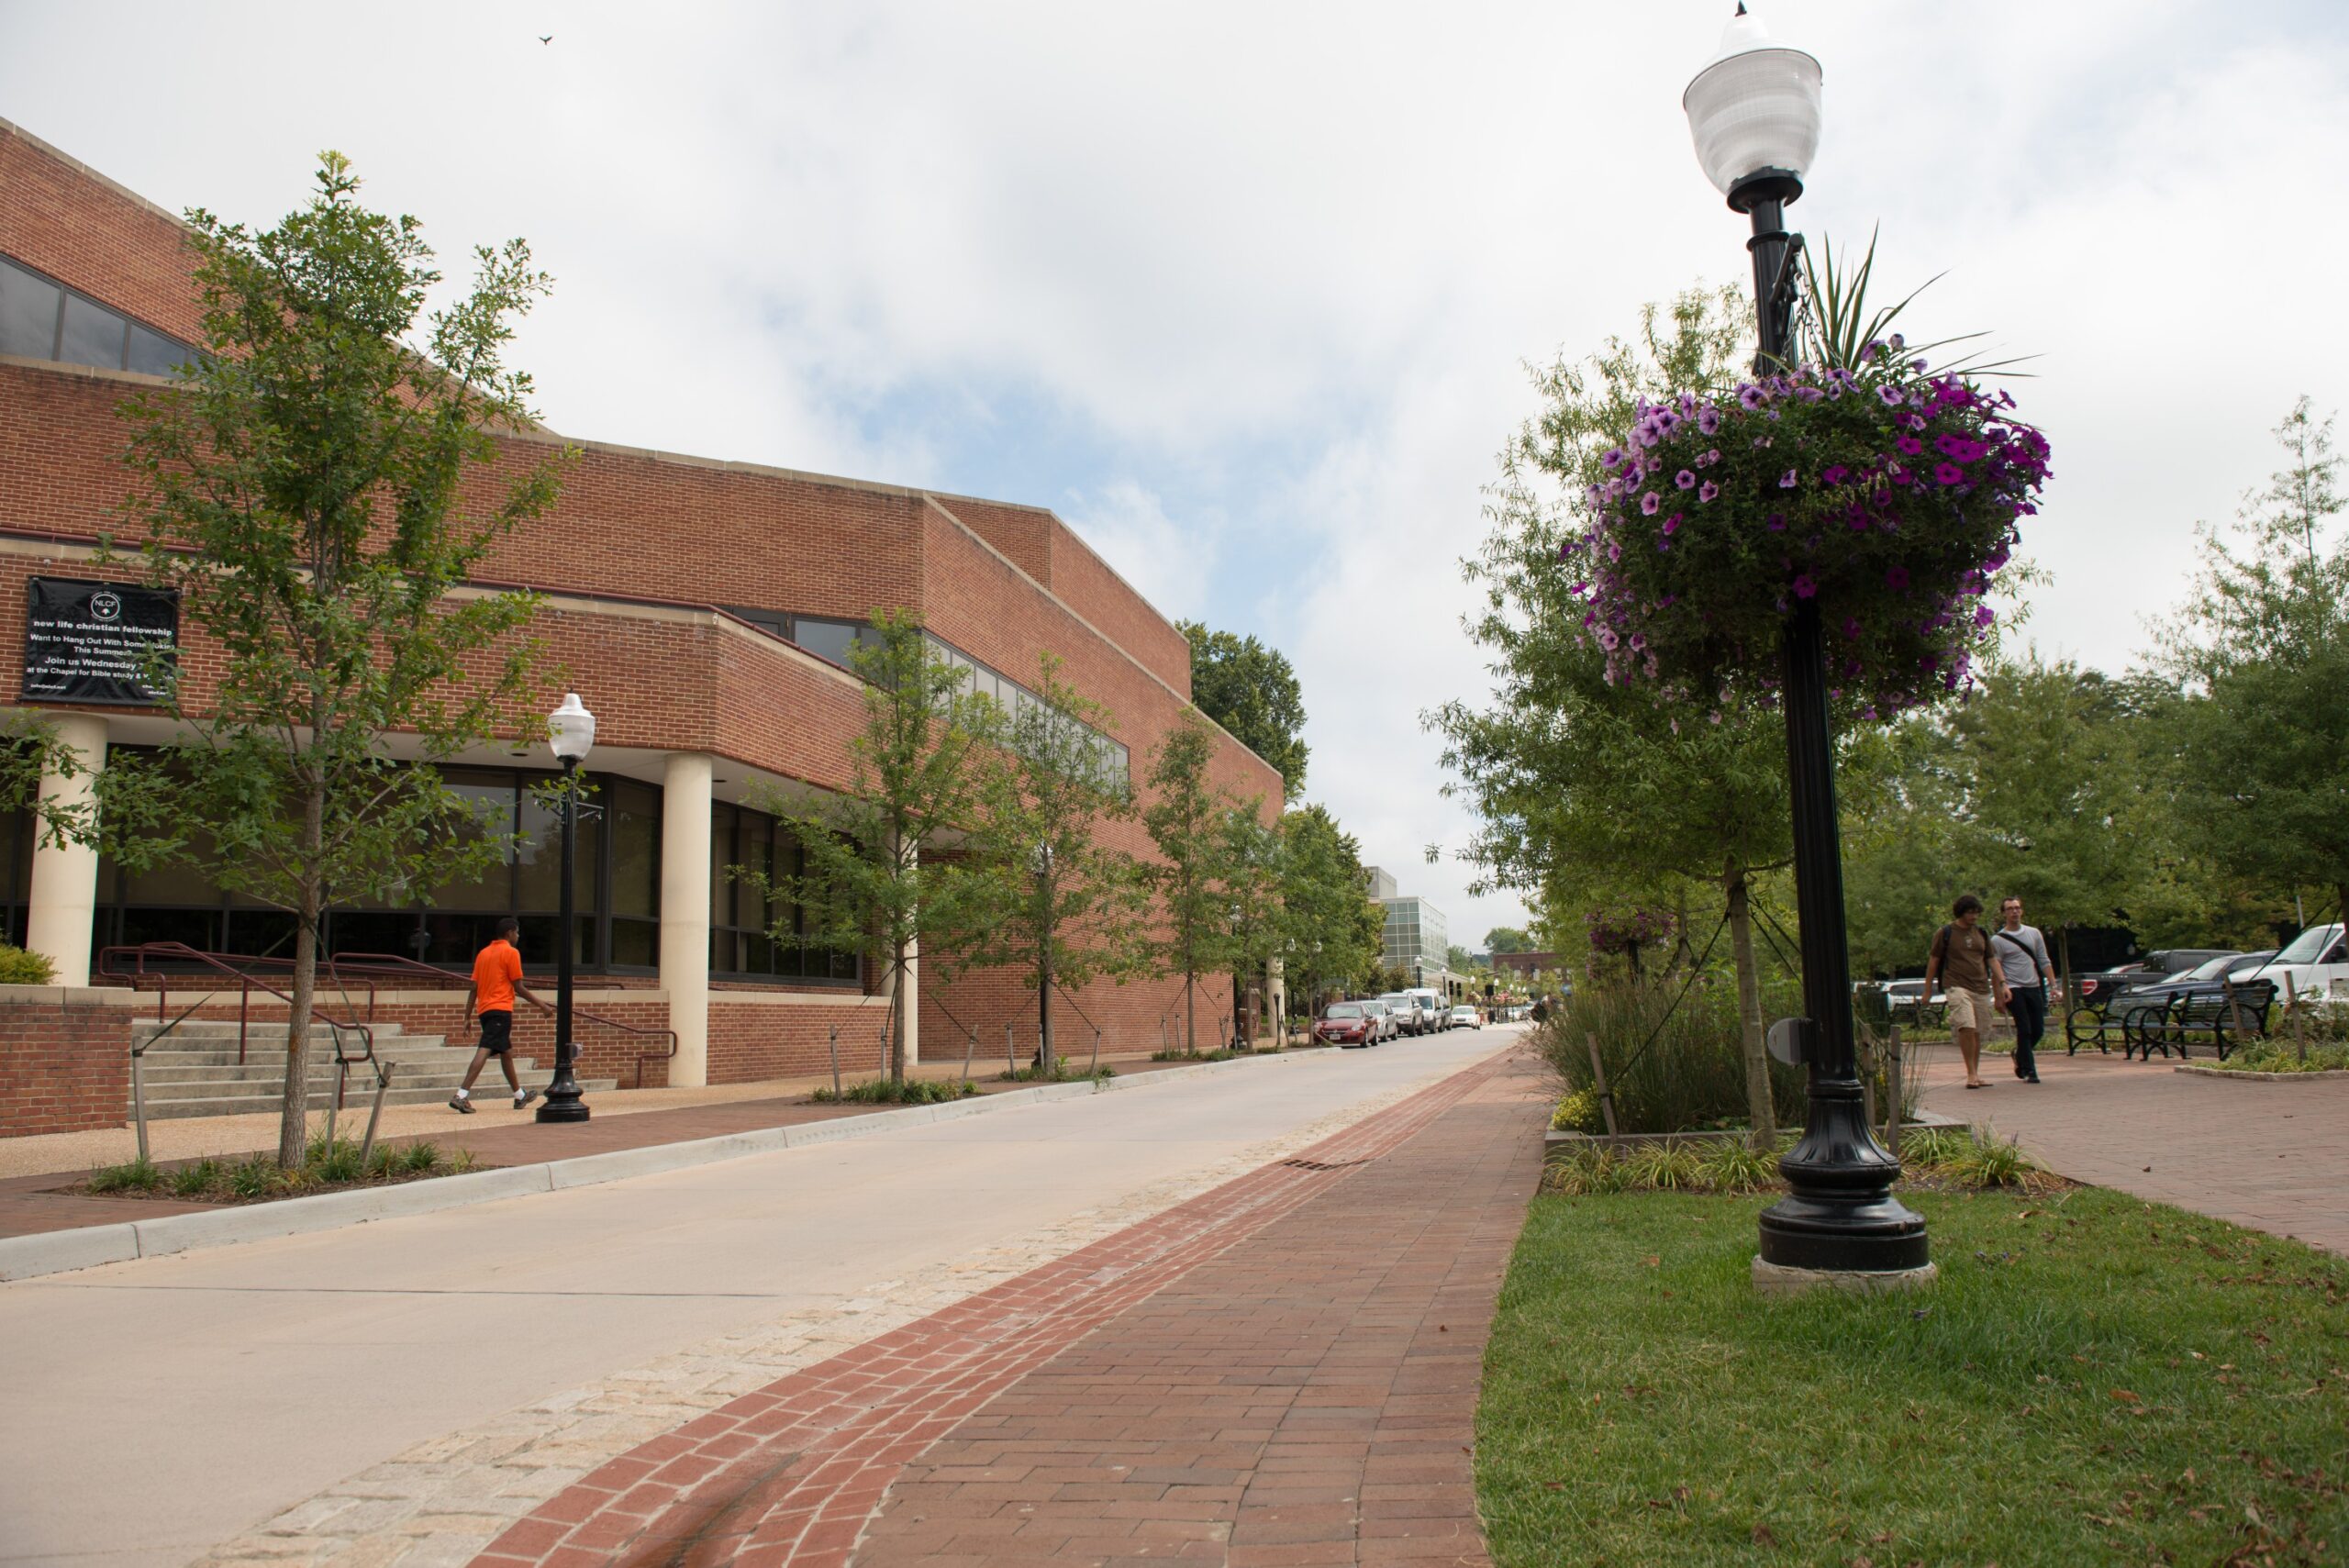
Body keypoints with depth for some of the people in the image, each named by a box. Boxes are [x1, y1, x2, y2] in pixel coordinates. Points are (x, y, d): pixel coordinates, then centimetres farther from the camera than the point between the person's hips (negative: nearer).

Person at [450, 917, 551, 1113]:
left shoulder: (483, 953, 16)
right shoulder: (511, 952, -5)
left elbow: (474, 988, 12)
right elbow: (518, 988, -6)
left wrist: (468, 1016, 14)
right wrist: (542, 1005, 1)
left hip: (484, 1009, 8)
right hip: (500, 1009, -8)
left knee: (506, 1051, 19)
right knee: (484, 1051, -15)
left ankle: (520, 1095, 31)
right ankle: (461, 1095, -27)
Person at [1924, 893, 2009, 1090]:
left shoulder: (1981, 934, 16)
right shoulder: (1945, 933, 2)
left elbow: (1992, 961, 19)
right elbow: (1933, 961, 5)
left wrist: (2002, 984, 6)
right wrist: (1927, 990, 5)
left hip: (1981, 988, 5)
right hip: (1957, 987, -5)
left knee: (1977, 1032, 6)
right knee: (1966, 1027, -20)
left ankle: (1976, 1075, 15)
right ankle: (1971, 1073, -14)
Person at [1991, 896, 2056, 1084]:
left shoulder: (2034, 933, 10)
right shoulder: (1998, 939, -3)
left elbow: (2044, 961, 11)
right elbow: (1996, 966, -9)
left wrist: (2052, 984, 3)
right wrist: (2003, 987, -23)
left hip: (2034, 988, 5)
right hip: (2014, 990, -5)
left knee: (2038, 1030, 6)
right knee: (2024, 1030, -8)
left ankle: (2019, 1055, 31)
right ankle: (2028, 1071, -1)